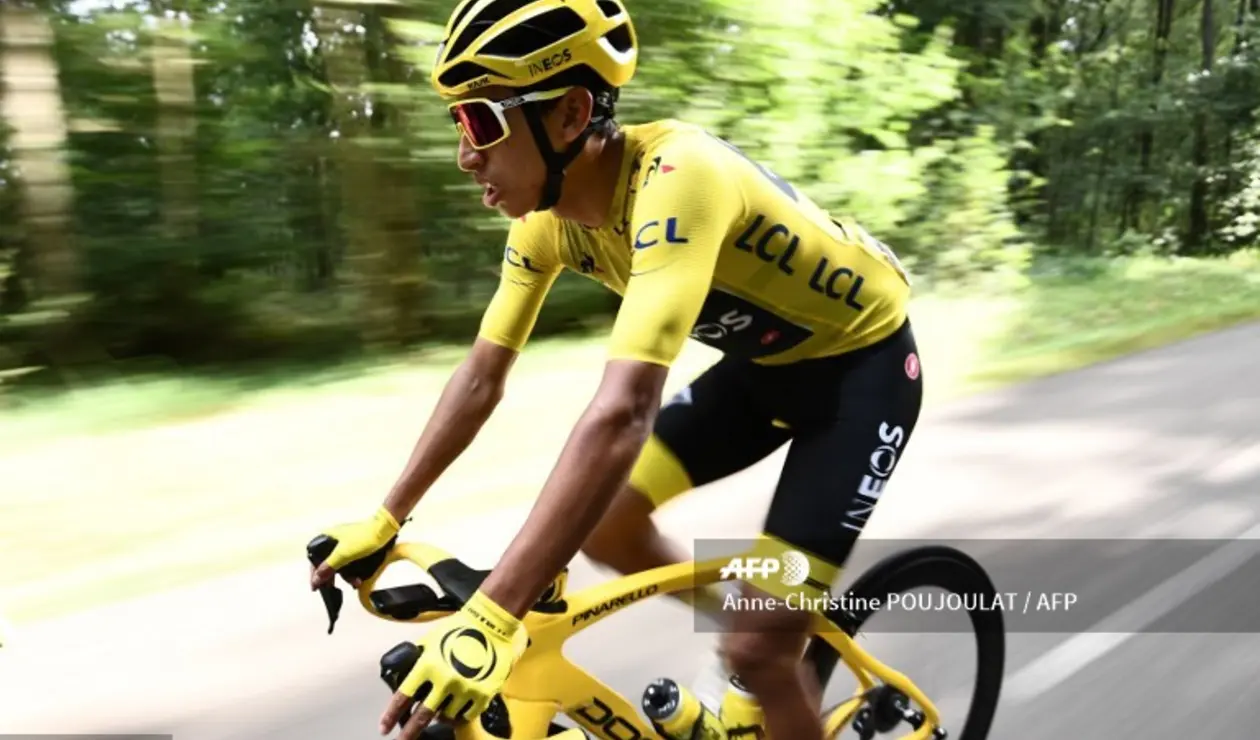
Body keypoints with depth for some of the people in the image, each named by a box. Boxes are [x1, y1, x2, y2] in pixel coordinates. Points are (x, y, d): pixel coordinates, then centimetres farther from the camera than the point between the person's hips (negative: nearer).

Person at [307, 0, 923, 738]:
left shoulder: (673, 180, -36)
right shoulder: (547, 209, -11)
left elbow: (623, 413, -46)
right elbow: (482, 376, -3)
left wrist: (490, 620, -49)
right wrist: (384, 520, -2)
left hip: (863, 358, -7)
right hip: (767, 358, 7)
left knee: (761, 647, -11)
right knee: (600, 520, 1)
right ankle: (750, 621, 25)